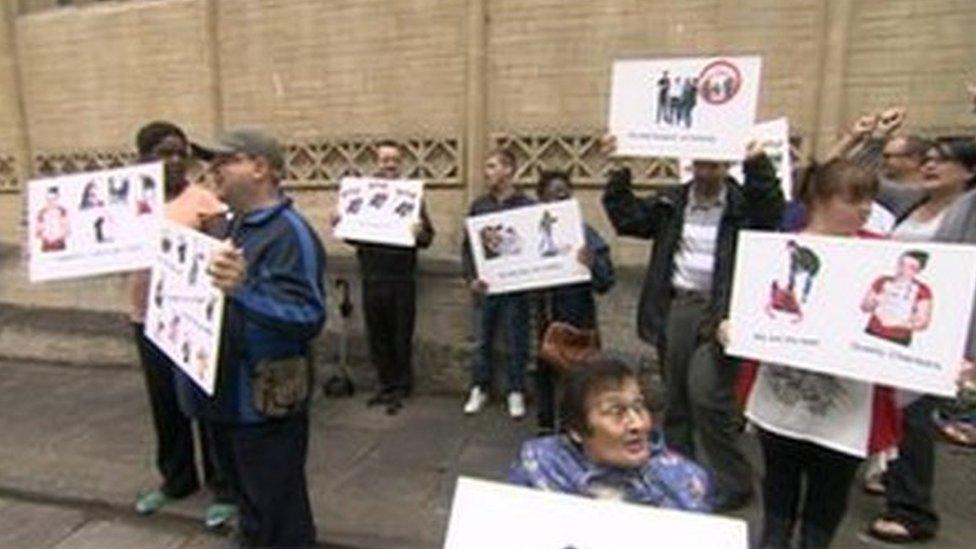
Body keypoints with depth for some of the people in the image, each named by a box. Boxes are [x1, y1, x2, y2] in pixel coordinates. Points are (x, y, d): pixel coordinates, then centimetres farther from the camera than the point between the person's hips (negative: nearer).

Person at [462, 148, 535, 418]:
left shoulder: (527, 205, -5)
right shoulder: (479, 205, 6)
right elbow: (467, 246, 7)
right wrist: (471, 277, -5)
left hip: (515, 287, -3)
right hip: (484, 286, 3)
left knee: (516, 342, 7)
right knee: (482, 341, 12)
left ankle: (515, 392, 22)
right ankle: (479, 389, 27)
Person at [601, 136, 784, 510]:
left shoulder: (744, 203, 2)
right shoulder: (671, 203, 13)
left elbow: (771, 212, -17)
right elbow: (627, 217, 8)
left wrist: (757, 164, -30)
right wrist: (619, 171, -2)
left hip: (718, 311, -4)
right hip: (675, 307, 5)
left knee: (707, 396, -12)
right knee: (676, 398, 13)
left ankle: (733, 483, 10)